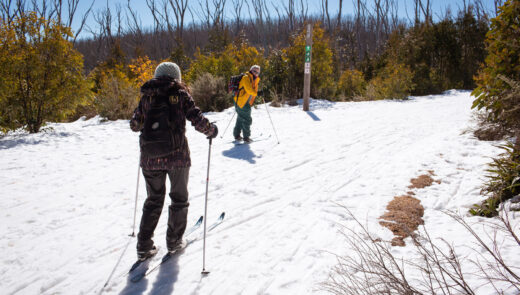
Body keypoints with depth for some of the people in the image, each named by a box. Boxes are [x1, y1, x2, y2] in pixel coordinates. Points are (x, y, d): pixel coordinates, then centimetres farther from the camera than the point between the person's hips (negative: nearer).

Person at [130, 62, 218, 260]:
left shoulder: (147, 96, 7)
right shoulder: (180, 94, 0)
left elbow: (134, 125, 12)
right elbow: (198, 121, -8)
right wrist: (211, 131, 11)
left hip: (150, 157, 3)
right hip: (177, 155, -3)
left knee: (153, 200, 17)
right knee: (179, 199, 17)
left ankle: (144, 246, 17)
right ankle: (174, 241, 23)